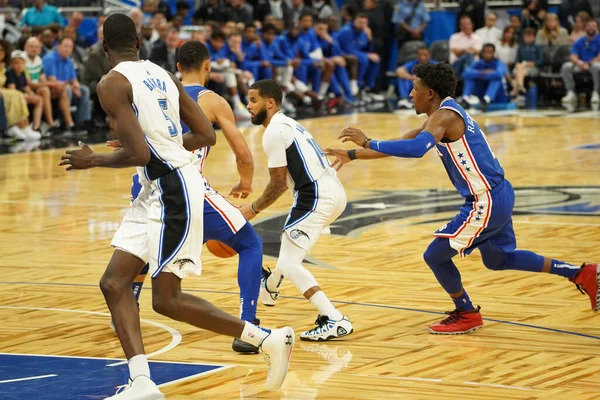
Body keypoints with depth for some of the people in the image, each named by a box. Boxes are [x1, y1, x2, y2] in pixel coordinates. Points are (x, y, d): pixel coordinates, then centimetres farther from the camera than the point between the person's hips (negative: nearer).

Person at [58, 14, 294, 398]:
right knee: (115, 283, 5)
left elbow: (139, 154, -20)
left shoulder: (112, 84, -12)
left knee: (167, 300, -5)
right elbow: (207, 135, 12)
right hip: (158, 193, 9)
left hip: (173, 190, -9)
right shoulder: (164, 75, 13)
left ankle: (270, 339, 2)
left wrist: (92, 160, -3)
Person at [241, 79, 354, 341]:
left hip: (316, 199, -10)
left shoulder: (274, 132, -10)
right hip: (335, 193, 10)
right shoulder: (288, 124, 20)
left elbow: (278, 183, -11)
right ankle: (270, 287, 60)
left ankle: (335, 320, -23)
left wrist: (253, 209, 2)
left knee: (289, 263, -11)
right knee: (290, 241, 34)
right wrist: (261, 204, 29)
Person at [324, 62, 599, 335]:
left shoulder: (444, 116, -18)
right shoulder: (447, 113, 13)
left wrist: (367, 142, -30)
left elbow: (417, 148, -38)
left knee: (435, 256, 0)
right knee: (497, 259, 26)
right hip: (499, 195, 10)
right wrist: (352, 156, 16)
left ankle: (467, 315, 18)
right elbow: (405, 144, 19)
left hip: (486, 203, -10)